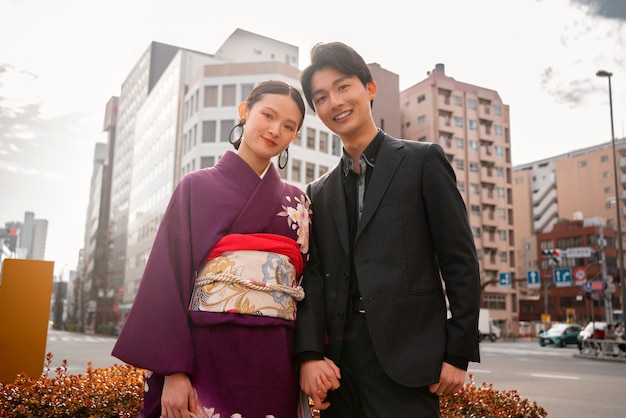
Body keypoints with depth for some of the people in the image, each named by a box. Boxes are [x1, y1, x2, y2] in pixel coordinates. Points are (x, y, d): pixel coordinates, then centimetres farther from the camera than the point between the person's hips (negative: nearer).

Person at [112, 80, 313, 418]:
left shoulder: (297, 202, 13)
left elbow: (309, 288, 11)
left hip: (277, 360, 3)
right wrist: (172, 370, -12)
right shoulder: (197, 187, 4)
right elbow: (170, 276, -4)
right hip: (207, 352, -3)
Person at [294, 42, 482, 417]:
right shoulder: (318, 193, 14)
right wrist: (309, 354, -7)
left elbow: (461, 261, -2)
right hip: (339, 365, 4)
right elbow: (312, 276, 7)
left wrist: (458, 353, -6)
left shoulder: (422, 161, 2)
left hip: (407, 360, -4)